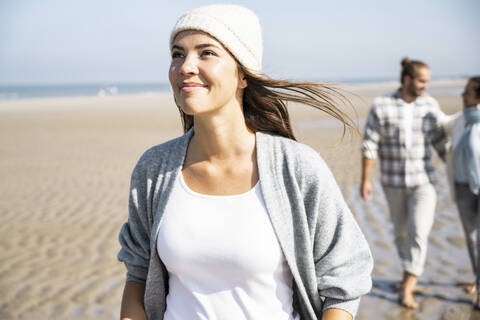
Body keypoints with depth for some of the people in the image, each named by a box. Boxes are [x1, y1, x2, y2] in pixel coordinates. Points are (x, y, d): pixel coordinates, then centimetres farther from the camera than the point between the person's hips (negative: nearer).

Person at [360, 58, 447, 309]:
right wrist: (365, 180, -7)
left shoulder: (430, 105, 0)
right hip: (393, 182, 0)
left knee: (419, 232, -12)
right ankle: (410, 273, 40)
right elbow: (370, 145, -7)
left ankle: (407, 288, -4)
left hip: (423, 181, 1)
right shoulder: (381, 107, -8)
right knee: (401, 231, 14)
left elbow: (441, 141, 7)